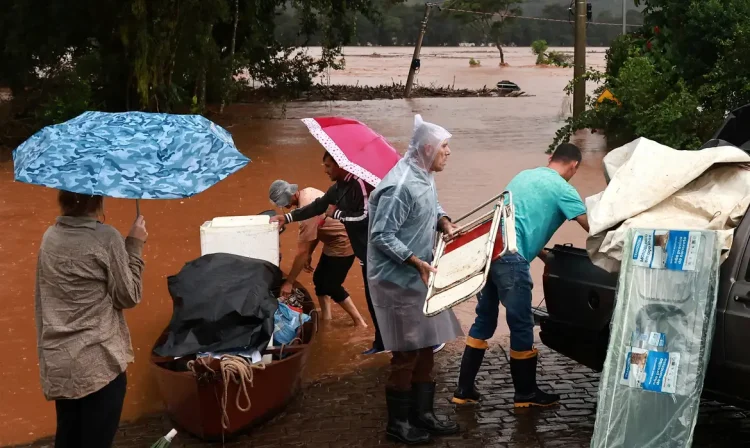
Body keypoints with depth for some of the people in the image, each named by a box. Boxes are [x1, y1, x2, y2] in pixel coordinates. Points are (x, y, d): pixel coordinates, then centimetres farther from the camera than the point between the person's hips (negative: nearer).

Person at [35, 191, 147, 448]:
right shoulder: (106, 238, -13)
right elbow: (128, 297, -6)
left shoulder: (49, 238, 6)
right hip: (99, 360, -6)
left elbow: (41, 299, 13)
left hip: (58, 361, 6)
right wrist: (135, 246, -1)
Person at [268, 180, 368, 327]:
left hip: (343, 244, -10)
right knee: (320, 280, 13)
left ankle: (359, 323, 8)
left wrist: (289, 282, -21)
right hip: (334, 242, 10)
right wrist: (309, 254, 7)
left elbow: (302, 251, -28)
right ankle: (326, 321, 20)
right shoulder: (307, 193, -4)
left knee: (331, 286, -2)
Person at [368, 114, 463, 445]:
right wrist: (417, 262, -26)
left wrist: (445, 223, 2)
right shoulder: (400, 185, -24)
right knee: (406, 353, -1)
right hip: (399, 280, -10)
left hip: (418, 277, 10)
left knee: (425, 348, 15)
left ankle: (422, 414, 26)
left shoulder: (424, 177, 5)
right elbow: (382, 236, -24)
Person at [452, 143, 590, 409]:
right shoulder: (562, 189, 0)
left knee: (484, 321, 16)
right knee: (521, 326, 5)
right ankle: (525, 394, 17)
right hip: (510, 258, -8)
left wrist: (546, 256, 30)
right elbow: (592, 228, -1)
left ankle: (464, 389, 19)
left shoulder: (524, 176, 23)